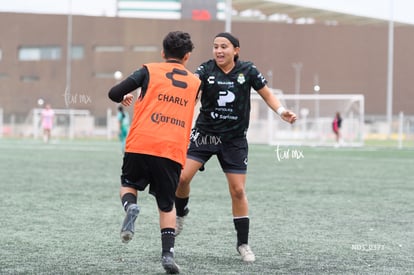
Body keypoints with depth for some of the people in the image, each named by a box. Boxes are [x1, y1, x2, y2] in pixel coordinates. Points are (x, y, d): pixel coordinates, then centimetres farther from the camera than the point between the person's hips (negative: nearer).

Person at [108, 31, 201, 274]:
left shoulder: (150, 71, 7)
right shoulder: (196, 83, 16)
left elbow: (114, 93, 4)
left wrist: (124, 98, 26)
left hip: (141, 145, -1)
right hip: (173, 152, 1)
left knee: (128, 185, 23)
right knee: (167, 206, 15)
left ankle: (130, 207, -9)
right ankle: (168, 252, -1)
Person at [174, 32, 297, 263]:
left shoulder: (248, 70, -5)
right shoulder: (206, 70, -8)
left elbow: (267, 93, 6)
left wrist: (282, 111, -11)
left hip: (235, 139, 0)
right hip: (205, 133, 0)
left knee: (238, 190, 0)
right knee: (182, 177, -14)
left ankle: (243, 244, 14)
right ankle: (181, 214, 18)